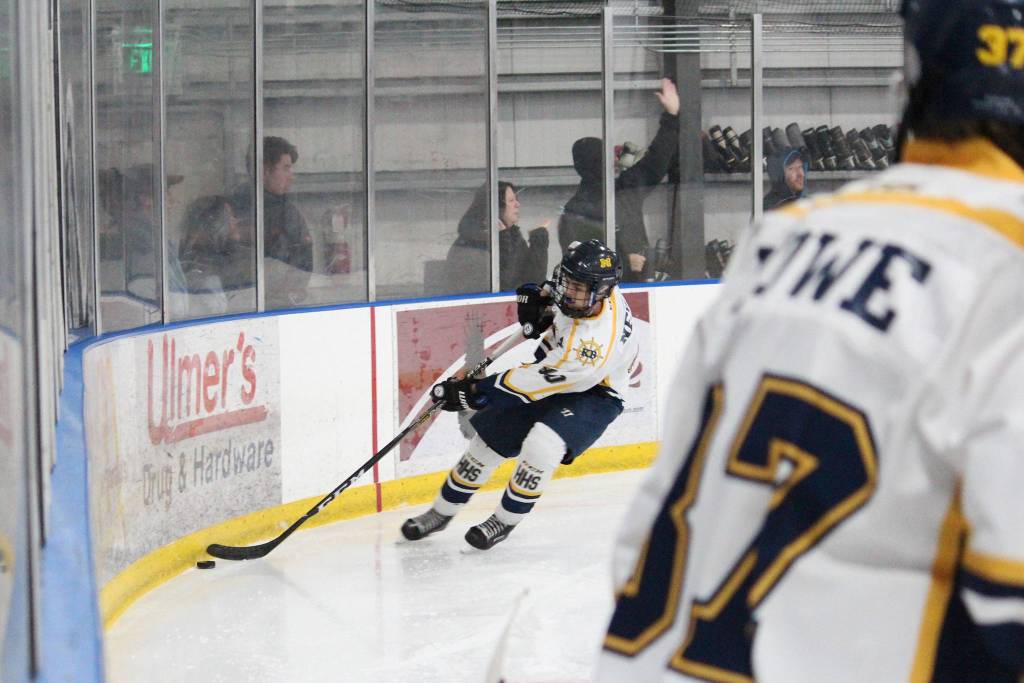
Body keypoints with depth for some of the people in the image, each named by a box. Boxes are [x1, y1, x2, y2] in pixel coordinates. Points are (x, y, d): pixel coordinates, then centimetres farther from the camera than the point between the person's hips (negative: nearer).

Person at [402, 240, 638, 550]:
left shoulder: (596, 344, -41)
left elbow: (532, 385, -34)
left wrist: (474, 392, -29)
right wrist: (541, 299, -6)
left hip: (592, 394, -8)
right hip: (550, 367, 8)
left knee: (542, 443, -32)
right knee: (489, 439, 7)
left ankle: (505, 521, -8)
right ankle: (441, 512, 28)